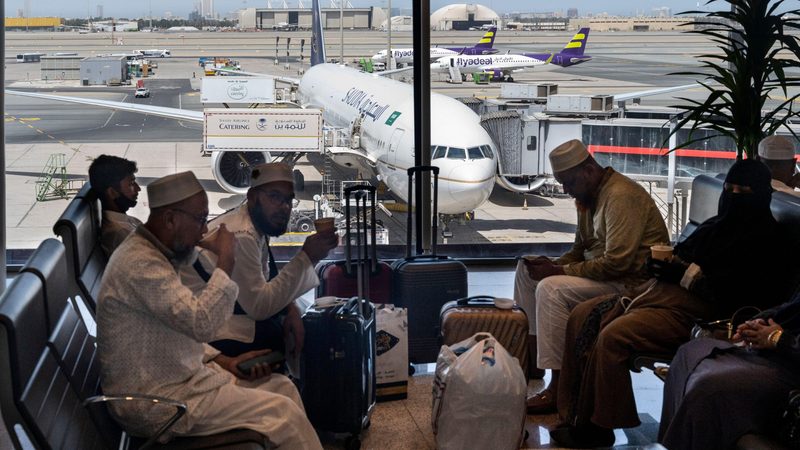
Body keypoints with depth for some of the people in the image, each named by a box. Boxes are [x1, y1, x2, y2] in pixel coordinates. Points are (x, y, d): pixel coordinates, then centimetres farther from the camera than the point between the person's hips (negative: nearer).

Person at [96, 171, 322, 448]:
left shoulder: (153, 253, 11)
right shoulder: (140, 264, -22)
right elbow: (202, 323, -30)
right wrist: (225, 261, -21)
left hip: (179, 376, 10)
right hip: (154, 401, -10)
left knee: (282, 387, 6)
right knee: (281, 411, -15)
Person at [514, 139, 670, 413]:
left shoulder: (621, 196, -21)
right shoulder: (589, 196, 11)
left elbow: (616, 262, -28)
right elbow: (579, 251, 18)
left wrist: (560, 270, -21)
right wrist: (552, 265, -3)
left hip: (632, 281, -11)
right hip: (603, 274, 11)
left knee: (551, 288, -29)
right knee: (527, 268, 11)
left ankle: (559, 388, -26)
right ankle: (530, 355, 13)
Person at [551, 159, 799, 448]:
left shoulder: (769, 238, -2)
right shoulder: (717, 225, 23)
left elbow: (736, 293, -14)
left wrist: (686, 273, -14)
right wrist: (660, 259, 0)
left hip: (693, 310, -9)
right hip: (659, 292, 9)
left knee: (613, 336, -28)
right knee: (582, 316, -6)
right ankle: (571, 411, -6)